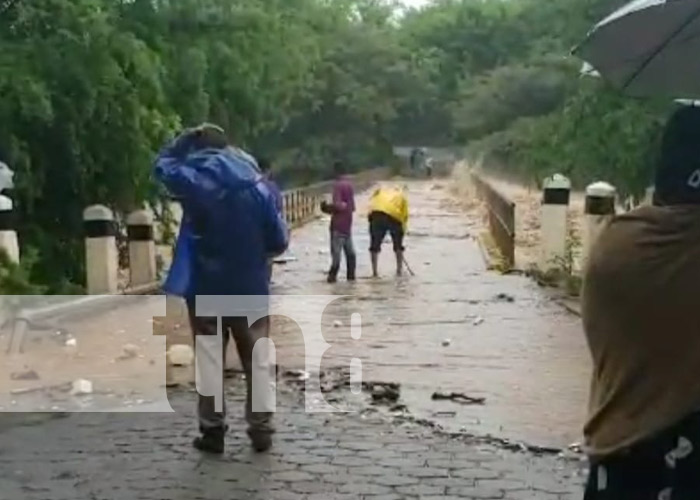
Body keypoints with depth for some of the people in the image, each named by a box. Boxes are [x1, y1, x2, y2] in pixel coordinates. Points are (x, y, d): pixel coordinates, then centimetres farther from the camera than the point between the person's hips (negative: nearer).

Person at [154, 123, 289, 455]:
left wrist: (186, 140, 13)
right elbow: (279, 241, -1)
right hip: (251, 289, 1)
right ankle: (261, 430, 13)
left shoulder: (194, 182, -7)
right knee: (257, 362, 10)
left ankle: (213, 430, 12)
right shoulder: (256, 185, -2)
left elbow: (163, 165, 12)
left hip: (206, 289, -1)